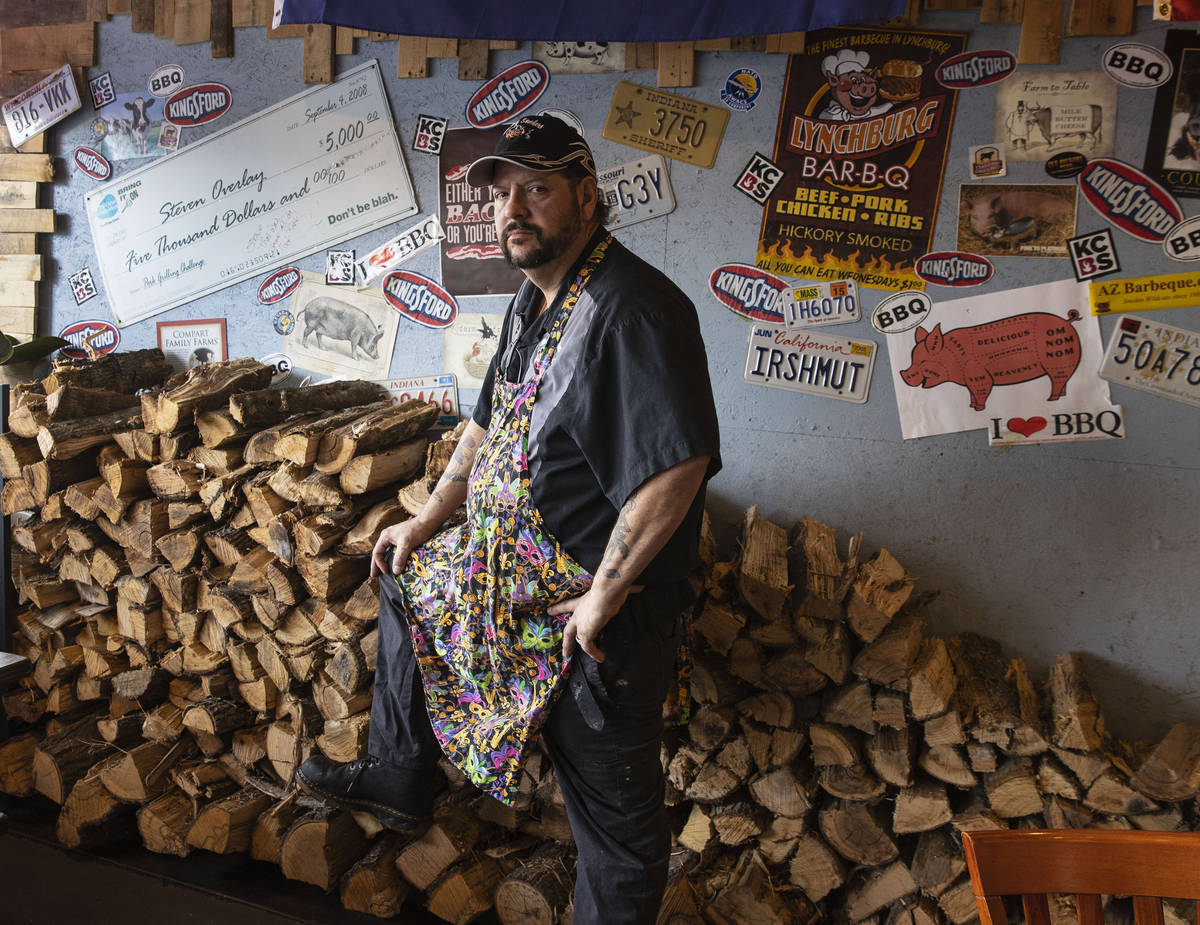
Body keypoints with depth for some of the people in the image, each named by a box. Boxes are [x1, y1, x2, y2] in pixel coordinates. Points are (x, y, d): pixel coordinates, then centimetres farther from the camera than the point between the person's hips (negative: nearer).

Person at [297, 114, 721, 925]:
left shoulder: (632, 310, -25)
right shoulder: (536, 300, 9)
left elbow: (679, 464, -34)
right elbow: (491, 425, 21)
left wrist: (604, 594, -27)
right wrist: (428, 522, 21)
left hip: (598, 605, -10)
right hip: (510, 563, 10)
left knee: (612, 807, 3)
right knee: (406, 579, 27)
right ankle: (397, 781, 42)